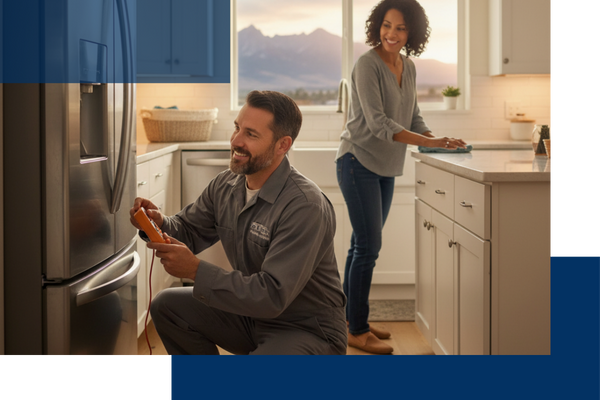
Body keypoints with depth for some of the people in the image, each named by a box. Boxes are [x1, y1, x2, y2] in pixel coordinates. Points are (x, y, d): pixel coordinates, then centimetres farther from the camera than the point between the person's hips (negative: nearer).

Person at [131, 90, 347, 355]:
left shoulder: (305, 207, -27)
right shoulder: (225, 185, -1)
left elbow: (272, 296, -31)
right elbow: (188, 231, 11)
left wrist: (195, 270, -33)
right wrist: (159, 224, -13)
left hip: (308, 331, -8)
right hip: (251, 314, 8)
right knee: (166, 305, -2)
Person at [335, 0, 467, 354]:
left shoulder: (408, 67, 8)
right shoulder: (368, 65, -16)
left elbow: (413, 116, 15)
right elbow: (377, 122, -24)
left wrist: (437, 140, -4)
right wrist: (426, 142, -29)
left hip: (386, 168, 8)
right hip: (359, 162, -7)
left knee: (363, 245, 14)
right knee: (369, 246, -7)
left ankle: (351, 319, 24)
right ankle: (357, 332, 2)